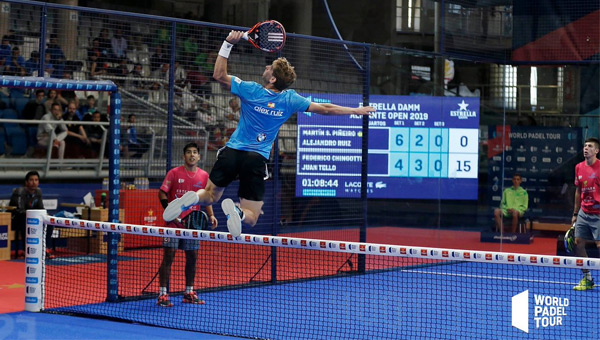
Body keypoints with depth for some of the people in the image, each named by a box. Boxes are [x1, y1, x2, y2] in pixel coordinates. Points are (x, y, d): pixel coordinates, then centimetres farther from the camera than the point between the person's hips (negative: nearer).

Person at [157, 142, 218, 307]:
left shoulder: (204, 176, 8)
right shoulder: (174, 173, -2)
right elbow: (162, 193, -1)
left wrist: (211, 215, 0)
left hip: (193, 222, 4)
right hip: (174, 220, -4)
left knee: (192, 256, 8)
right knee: (168, 256, -6)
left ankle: (189, 293, 20)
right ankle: (162, 295, -4)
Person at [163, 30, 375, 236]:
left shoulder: (250, 90, -9)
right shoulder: (290, 100, -6)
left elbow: (219, 75, -2)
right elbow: (325, 109, 1)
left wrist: (228, 44, -4)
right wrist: (356, 110, 13)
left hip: (232, 151, 1)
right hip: (257, 159, 0)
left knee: (210, 196, 20)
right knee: (251, 218, 4)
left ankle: (192, 198, -16)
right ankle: (237, 212, -33)